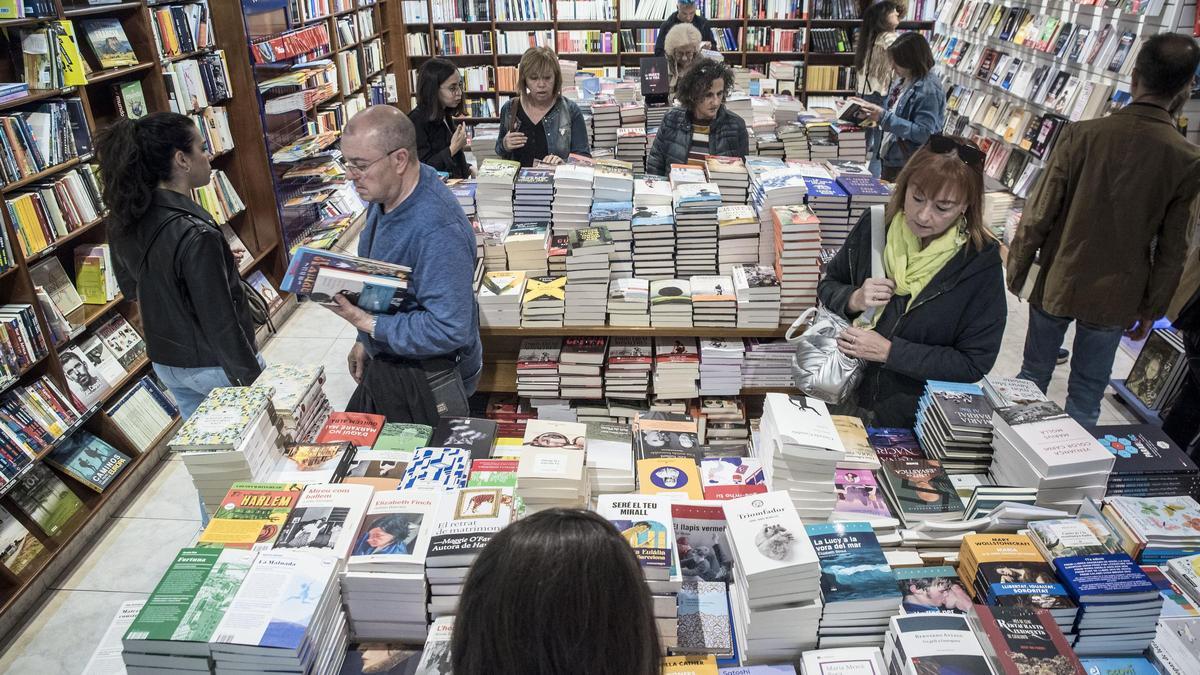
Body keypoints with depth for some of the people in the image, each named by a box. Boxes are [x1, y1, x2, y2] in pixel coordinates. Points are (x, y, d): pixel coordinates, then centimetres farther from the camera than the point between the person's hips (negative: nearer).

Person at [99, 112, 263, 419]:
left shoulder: (123, 221, -4)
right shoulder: (195, 235, -29)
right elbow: (220, 323, -26)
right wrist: (252, 379, -16)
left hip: (165, 361, 7)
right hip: (214, 366, -7)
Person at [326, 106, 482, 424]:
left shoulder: (437, 229, -33)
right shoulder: (386, 195, -2)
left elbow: (449, 330, -34)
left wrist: (368, 323, -28)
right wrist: (366, 341, 16)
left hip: (427, 384, -9)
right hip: (386, 362, 10)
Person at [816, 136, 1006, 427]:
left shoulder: (980, 261, -14)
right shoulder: (875, 225, -7)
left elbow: (975, 363, -12)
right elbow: (828, 285, 6)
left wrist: (889, 351, -19)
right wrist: (853, 300, -16)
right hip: (847, 393, 1)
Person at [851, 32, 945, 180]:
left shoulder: (929, 90, -20)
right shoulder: (905, 80, 6)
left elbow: (923, 133, -25)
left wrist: (884, 117, -26)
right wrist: (872, 108, 4)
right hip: (889, 158, 8)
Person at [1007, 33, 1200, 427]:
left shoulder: (1082, 134, -13)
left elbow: (1039, 214, -10)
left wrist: (1016, 270, 4)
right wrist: (1151, 309, 8)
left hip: (1056, 285, 0)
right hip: (1114, 297, 0)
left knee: (1033, 375, 16)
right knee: (1086, 394, 13)